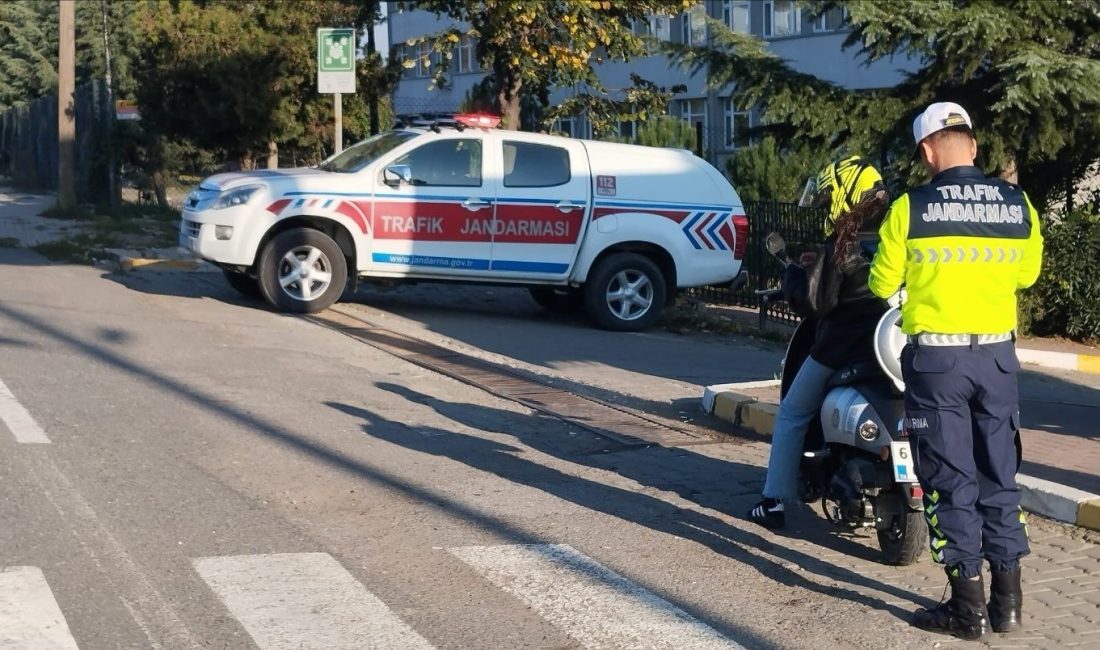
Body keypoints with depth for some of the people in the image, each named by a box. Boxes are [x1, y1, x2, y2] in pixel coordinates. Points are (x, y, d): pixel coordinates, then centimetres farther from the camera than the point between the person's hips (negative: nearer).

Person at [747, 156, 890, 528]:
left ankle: (775, 501, 9)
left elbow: (814, 302, -17)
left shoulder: (841, 245, -15)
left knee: (792, 415, 10)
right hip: (891, 346, 6)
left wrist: (793, 275, 2)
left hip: (840, 347, -6)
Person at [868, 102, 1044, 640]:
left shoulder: (911, 207, -9)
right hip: (997, 354, 4)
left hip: (937, 357, -4)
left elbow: (883, 284, 0)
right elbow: (1025, 274, 14)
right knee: (998, 474, 13)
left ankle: (968, 605, 6)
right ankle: (1007, 600, 18)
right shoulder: (1017, 203, 1)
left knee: (950, 479, 3)